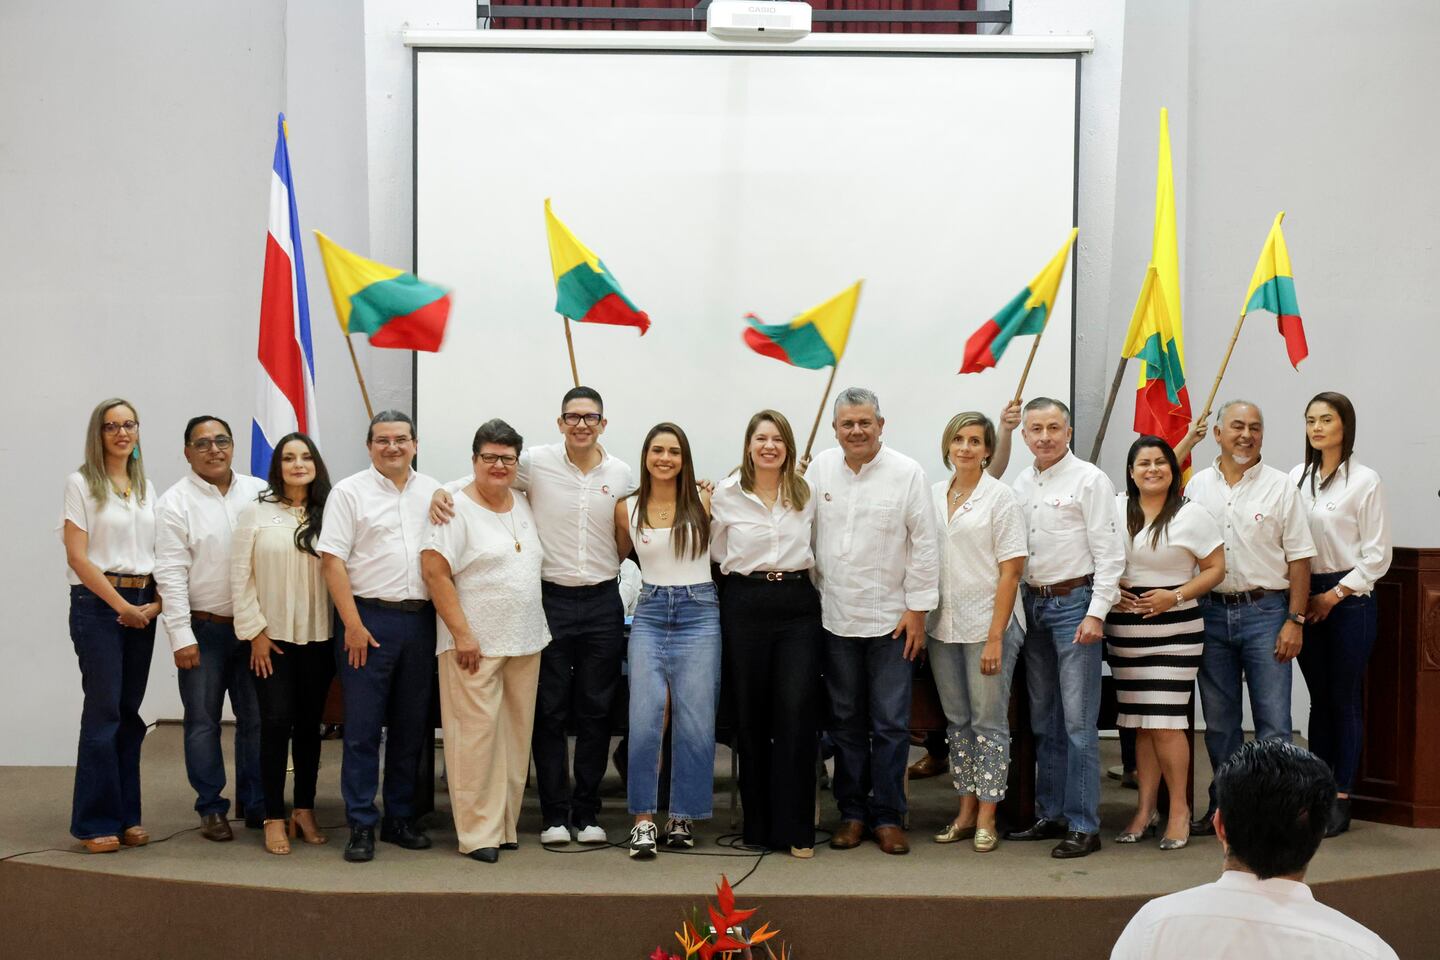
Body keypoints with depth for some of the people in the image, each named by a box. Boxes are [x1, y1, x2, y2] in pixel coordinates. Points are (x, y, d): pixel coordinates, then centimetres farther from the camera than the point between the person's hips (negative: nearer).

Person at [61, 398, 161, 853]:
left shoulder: (147, 488, 13)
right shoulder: (81, 483, -3)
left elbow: (158, 553, 13)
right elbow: (78, 556, -9)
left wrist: (156, 603, -4)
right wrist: (122, 606, -13)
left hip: (143, 605, 5)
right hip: (97, 603, -5)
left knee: (130, 712, 7)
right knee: (104, 710, -6)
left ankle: (126, 815, 14)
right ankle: (95, 822, 1)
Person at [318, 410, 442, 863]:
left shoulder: (433, 493, 11)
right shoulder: (350, 492, -1)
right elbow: (332, 561, -6)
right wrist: (353, 626, -11)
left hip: (421, 620, 4)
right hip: (370, 620, -4)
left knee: (412, 727, 9)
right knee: (363, 729, -2)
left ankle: (400, 819, 20)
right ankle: (361, 826, 4)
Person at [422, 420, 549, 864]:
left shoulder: (524, 505, 13)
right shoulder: (457, 510, -8)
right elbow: (435, 571, -14)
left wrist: (536, 630, 16)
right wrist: (462, 634, -18)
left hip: (525, 643, 7)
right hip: (475, 644, -7)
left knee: (515, 734, 9)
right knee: (477, 733, -7)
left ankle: (505, 825, 18)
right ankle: (478, 833, -1)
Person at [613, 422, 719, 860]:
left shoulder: (703, 502, 1)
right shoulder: (627, 508, 5)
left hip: (699, 611, -1)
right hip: (650, 614, 1)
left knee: (695, 722, 0)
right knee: (644, 720, -8)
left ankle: (683, 816, 13)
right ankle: (643, 819, 0)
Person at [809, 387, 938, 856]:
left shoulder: (906, 473, -5)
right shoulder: (821, 467, 4)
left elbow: (924, 544, -4)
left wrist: (917, 610, -7)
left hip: (890, 618, -3)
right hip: (836, 617, 3)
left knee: (890, 724, 0)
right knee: (845, 721, 10)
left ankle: (887, 816, 10)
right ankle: (852, 812, 20)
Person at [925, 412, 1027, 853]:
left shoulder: (1000, 497, -5)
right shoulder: (933, 495, 9)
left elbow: (1010, 572, -9)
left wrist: (995, 637, -15)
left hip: (986, 625, -5)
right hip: (942, 626, 5)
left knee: (988, 722, 0)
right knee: (957, 721, 11)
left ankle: (986, 818, 7)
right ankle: (966, 812, 19)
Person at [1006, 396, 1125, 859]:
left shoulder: (1089, 480, -6)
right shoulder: (1021, 486, 13)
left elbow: (1109, 553, -10)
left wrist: (1096, 612, -16)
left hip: (1075, 602, -7)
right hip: (1033, 604, 7)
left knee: (1077, 720, -7)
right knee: (1044, 719, 12)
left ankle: (1083, 825, -3)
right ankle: (1050, 814, 20)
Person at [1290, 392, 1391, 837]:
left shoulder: (1364, 481, -6)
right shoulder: (1296, 478, 7)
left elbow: (1377, 555, -6)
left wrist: (1334, 595, -8)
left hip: (1349, 599, -4)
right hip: (1306, 598, 4)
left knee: (1345, 700, -1)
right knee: (1319, 699, 9)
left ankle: (1340, 800, 4)